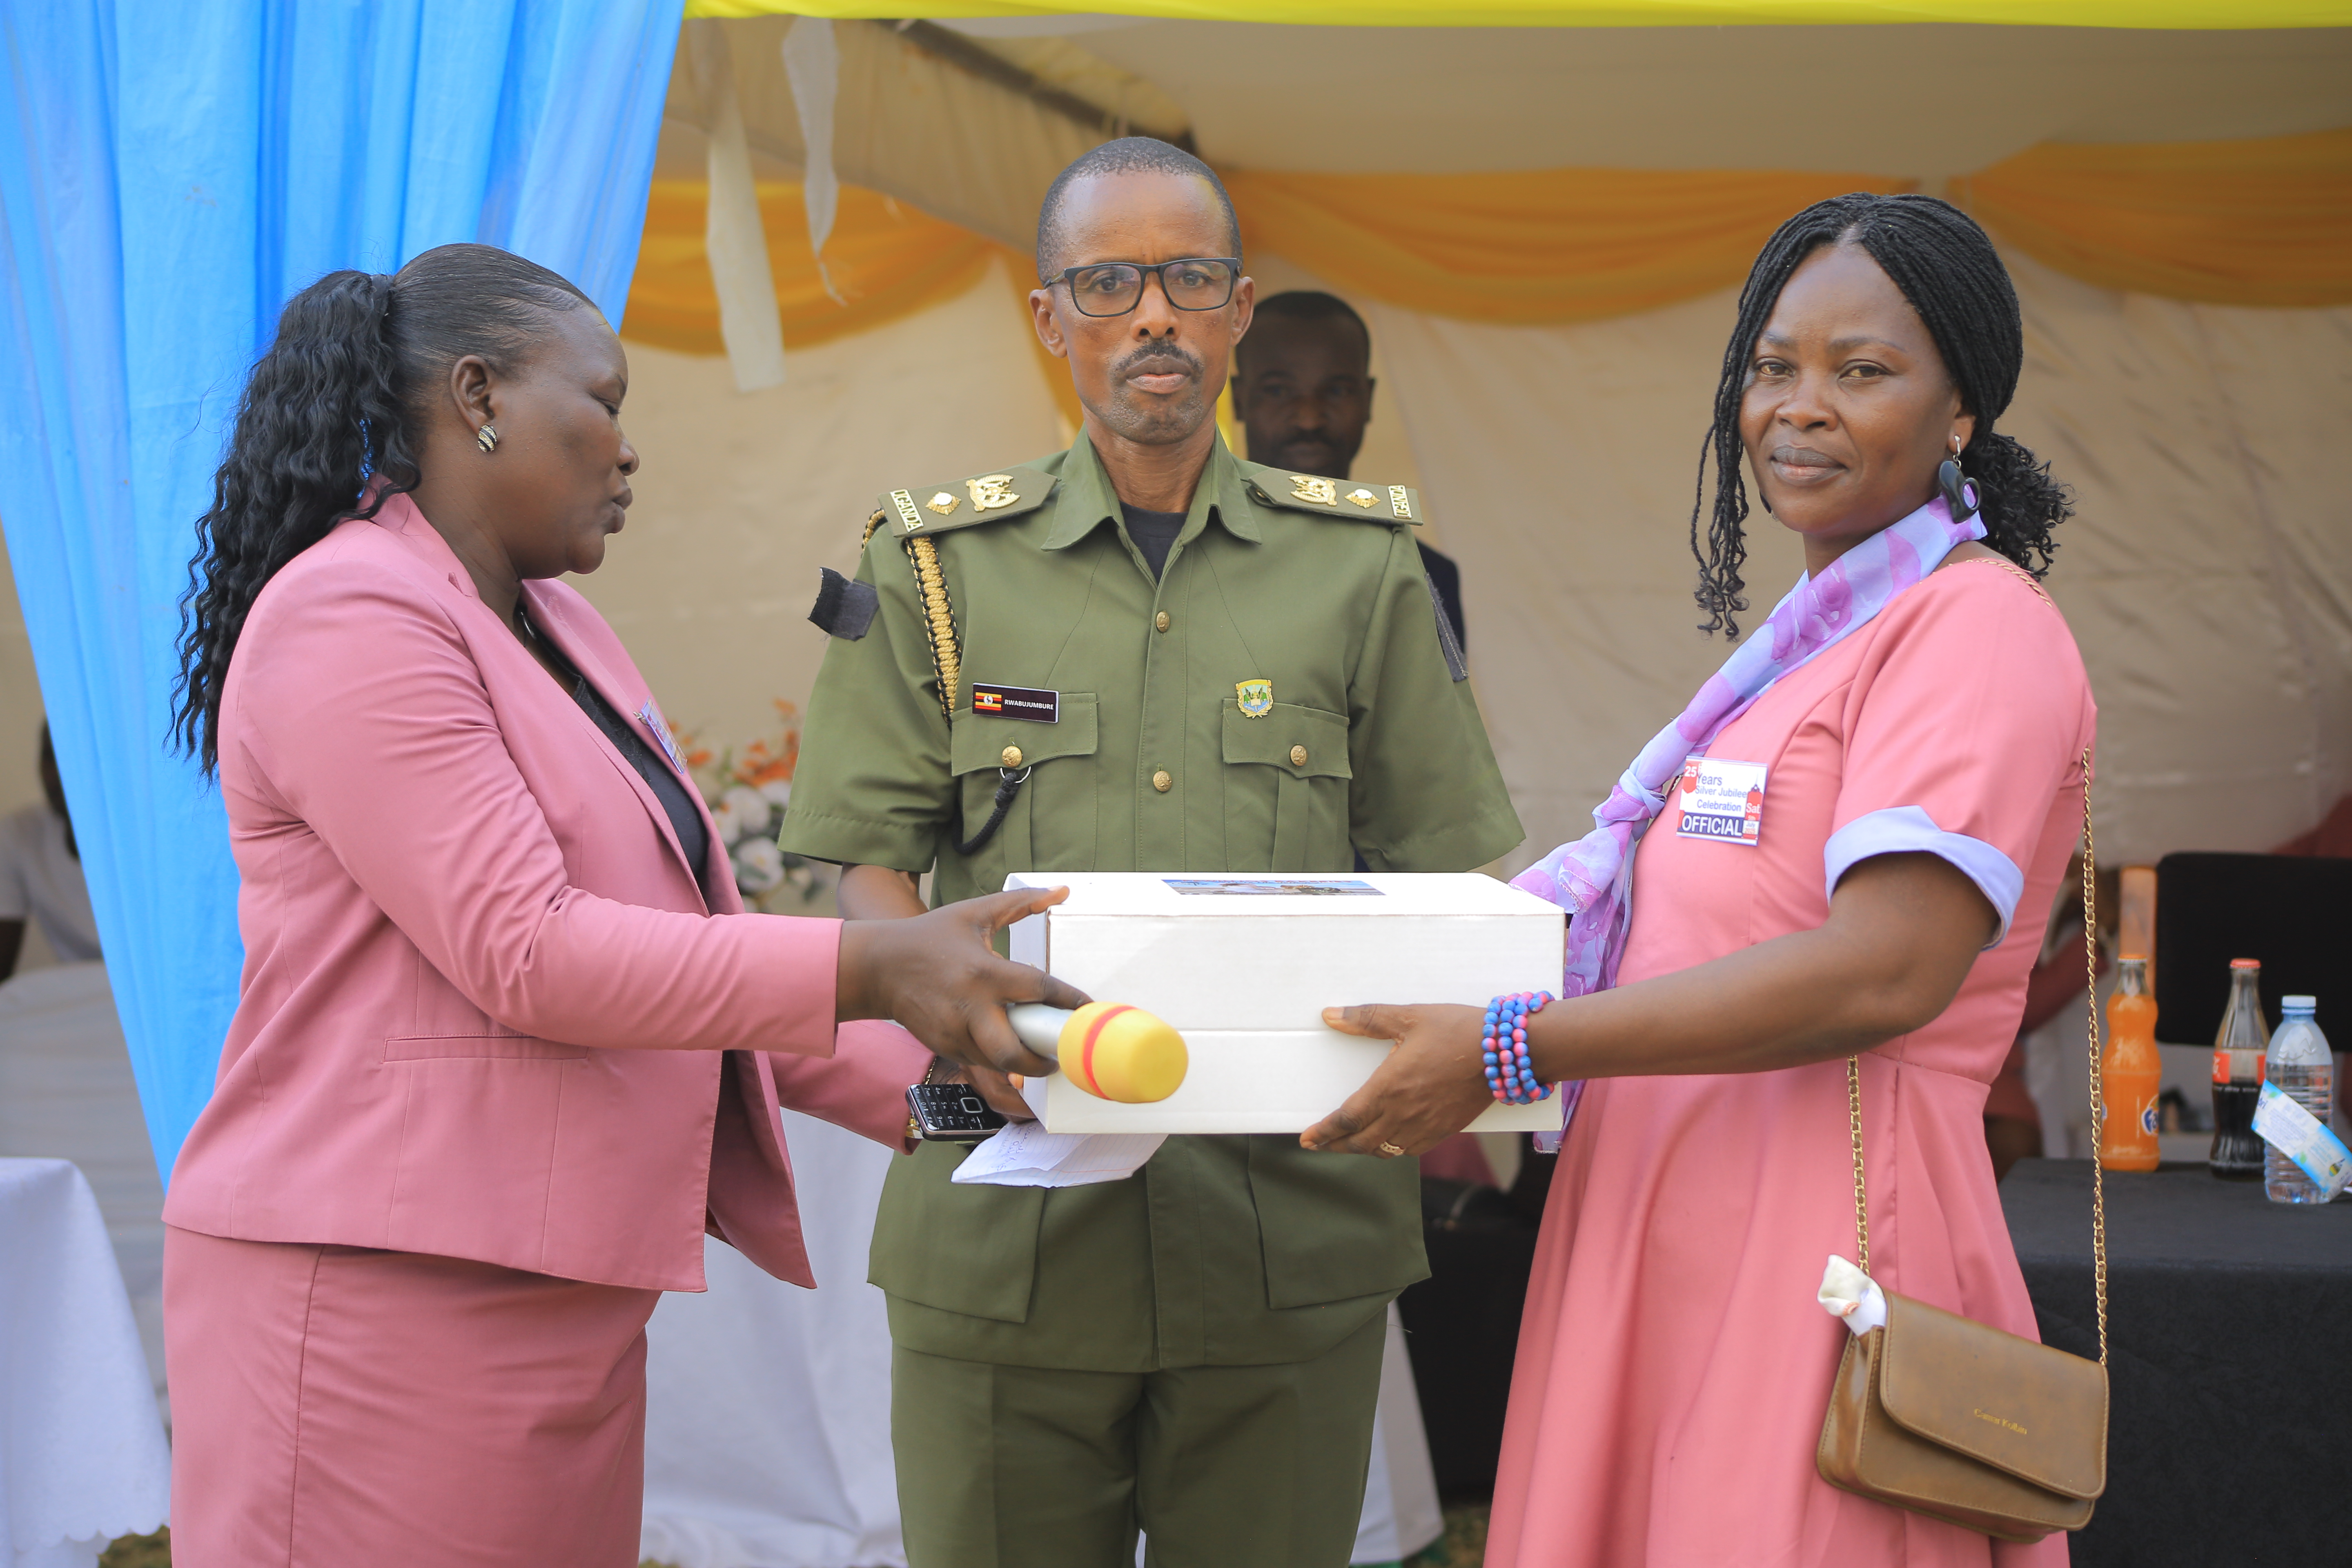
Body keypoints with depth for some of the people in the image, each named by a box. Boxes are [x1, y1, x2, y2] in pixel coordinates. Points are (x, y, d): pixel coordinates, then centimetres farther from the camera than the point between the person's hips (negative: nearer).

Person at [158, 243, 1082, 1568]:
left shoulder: (559, 628, 18)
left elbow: (678, 943, 20)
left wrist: (926, 1083, 10)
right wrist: (873, 967, -22)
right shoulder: (352, 618, -13)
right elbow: (526, 955, -20)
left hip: (562, 1297, 9)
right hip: (388, 1297, -9)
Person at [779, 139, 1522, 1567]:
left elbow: (1440, 868, 9)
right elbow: (873, 869, 4)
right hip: (1008, 1221, 0)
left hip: (1292, 1223, 1)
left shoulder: (1362, 564, 10)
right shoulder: (939, 564, 9)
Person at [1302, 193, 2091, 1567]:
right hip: (1665, 1242, 8)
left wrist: (1506, 1050, -20)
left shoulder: (1981, 627, -9)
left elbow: (1885, 970, -21)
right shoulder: (1812, 637, 19)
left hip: (1819, 1241, -8)